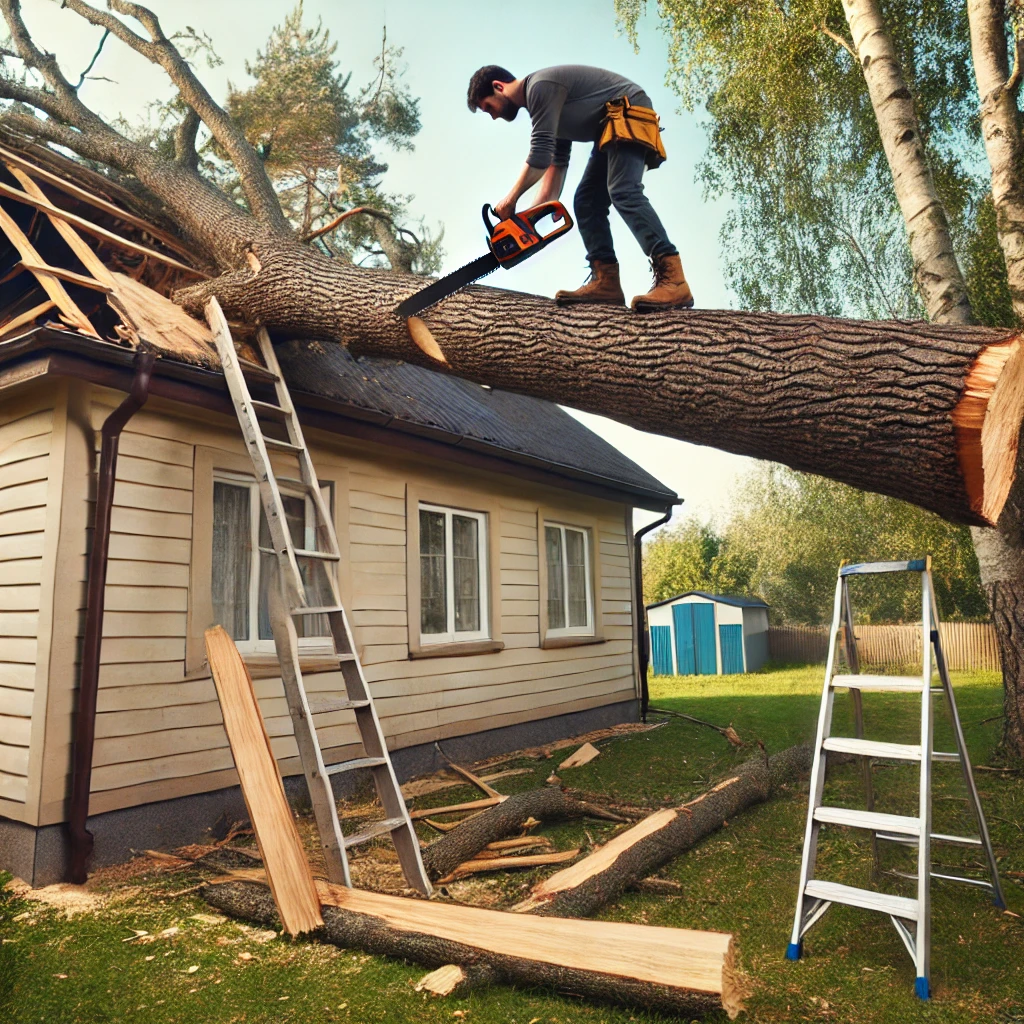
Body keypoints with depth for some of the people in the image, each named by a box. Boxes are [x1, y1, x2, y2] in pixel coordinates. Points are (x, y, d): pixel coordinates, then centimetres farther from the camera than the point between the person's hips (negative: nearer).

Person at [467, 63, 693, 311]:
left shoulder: (540, 86, -13)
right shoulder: (541, 102, 19)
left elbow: (540, 155, -19)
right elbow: (557, 161, 19)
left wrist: (510, 200, -10)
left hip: (629, 115, -11)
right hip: (612, 128, 11)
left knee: (623, 193, -28)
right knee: (587, 203, 2)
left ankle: (673, 281, -39)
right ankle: (606, 282, -11)